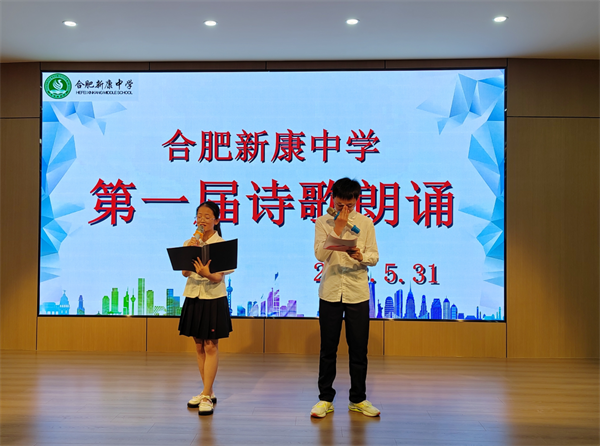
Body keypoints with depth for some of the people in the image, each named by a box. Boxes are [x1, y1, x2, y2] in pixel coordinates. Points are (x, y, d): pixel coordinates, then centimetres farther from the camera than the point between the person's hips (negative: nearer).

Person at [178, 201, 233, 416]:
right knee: (199, 346, 11)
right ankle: (208, 392, 23)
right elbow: (185, 272, -5)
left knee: (210, 346, -2)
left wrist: (208, 274, -37)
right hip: (193, 297, 5)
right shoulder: (189, 243, 6)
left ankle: (206, 396, 1)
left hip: (214, 299, -5)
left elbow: (218, 277, -15)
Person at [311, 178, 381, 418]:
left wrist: (361, 256, -21)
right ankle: (325, 398, 18)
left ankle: (358, 399, 20)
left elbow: (374, 257, 1)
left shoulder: (365, 223, 4)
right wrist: (338, 227, -15)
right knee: (328, 348, 6)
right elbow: (320, 254, -9)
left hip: (357, 293, 1)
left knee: (359, 348, 6)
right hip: (330, 292, 0)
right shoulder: (323, 222, 2)